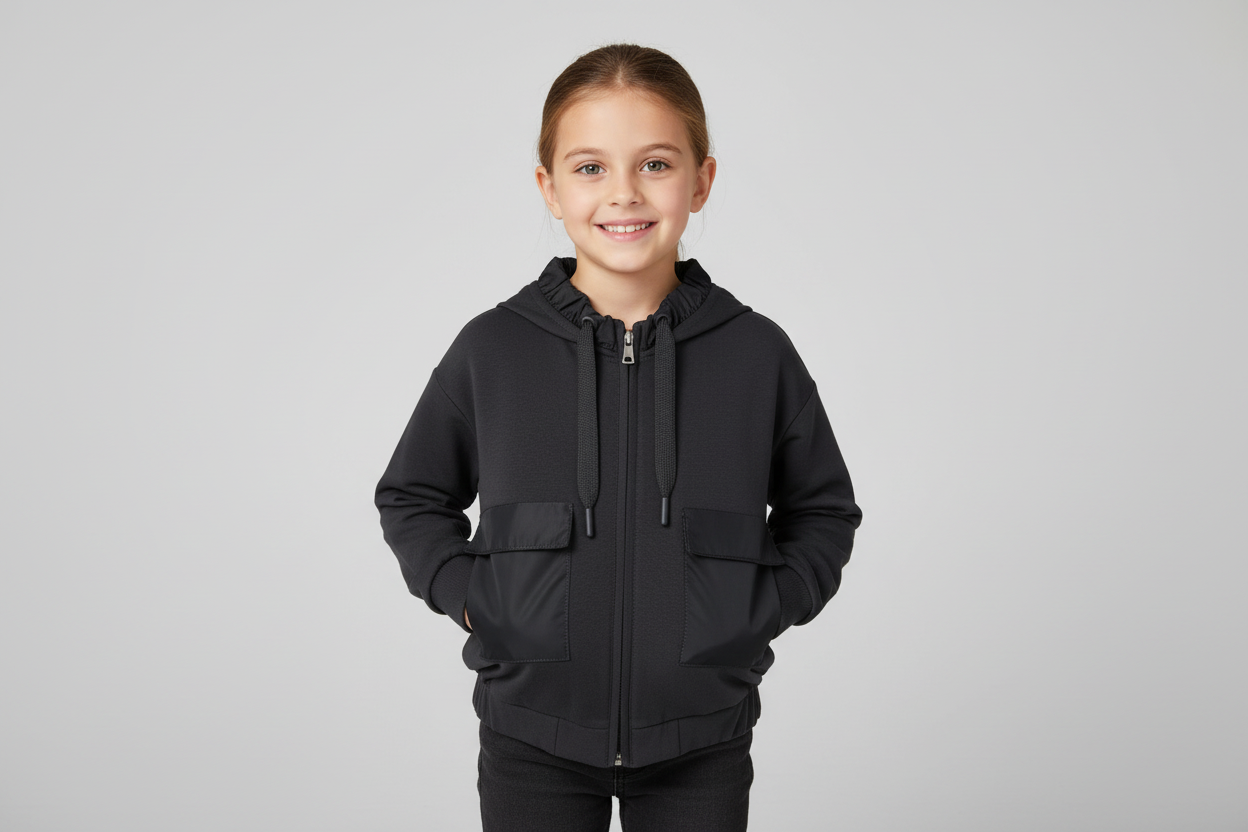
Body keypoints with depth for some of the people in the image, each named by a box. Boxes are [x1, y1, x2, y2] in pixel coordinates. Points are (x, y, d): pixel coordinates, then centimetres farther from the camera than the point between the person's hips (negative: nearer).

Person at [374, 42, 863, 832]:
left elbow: (823, 508, 11)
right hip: (533, 734, 0)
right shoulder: (491, 350, -4)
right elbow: (412, 497, 11)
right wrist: (466, 596, -3)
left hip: (701, 740, 0)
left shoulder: (757, 353, -3)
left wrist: (763, 610, -2)